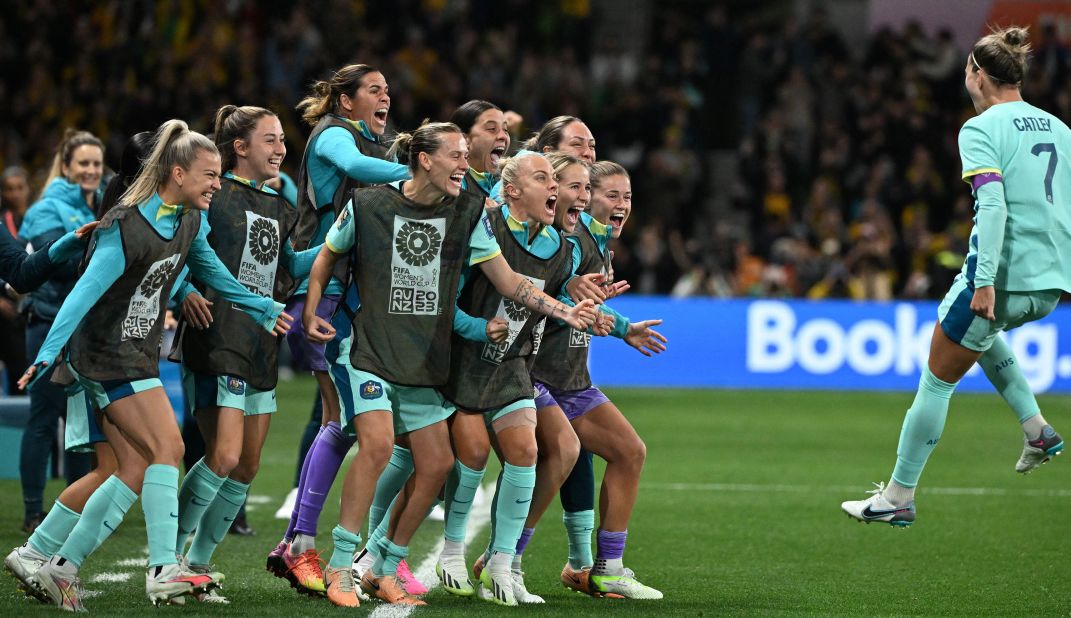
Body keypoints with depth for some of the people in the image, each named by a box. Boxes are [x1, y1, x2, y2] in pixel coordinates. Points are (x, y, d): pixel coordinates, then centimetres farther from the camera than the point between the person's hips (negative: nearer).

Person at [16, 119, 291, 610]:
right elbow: (85, 293, -26)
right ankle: (164, 572, -19)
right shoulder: (127, 228, -22)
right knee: (167, 448, -18)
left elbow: (209, 270, 24)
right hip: (107, 355, -9)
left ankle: (61, 567, 11)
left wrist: (263, 309, 33)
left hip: (139, 356, 9)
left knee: (142, 467, 5)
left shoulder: (190, 219, 5)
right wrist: (47, 355, -34)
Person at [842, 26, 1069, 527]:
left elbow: (993, 205, -21)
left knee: (937, 379, 6)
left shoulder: (981, 130, -8)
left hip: (1003, 274, -7)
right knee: (978, 329, 36)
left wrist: (984, 282, -25)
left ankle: (897, 497, 10)